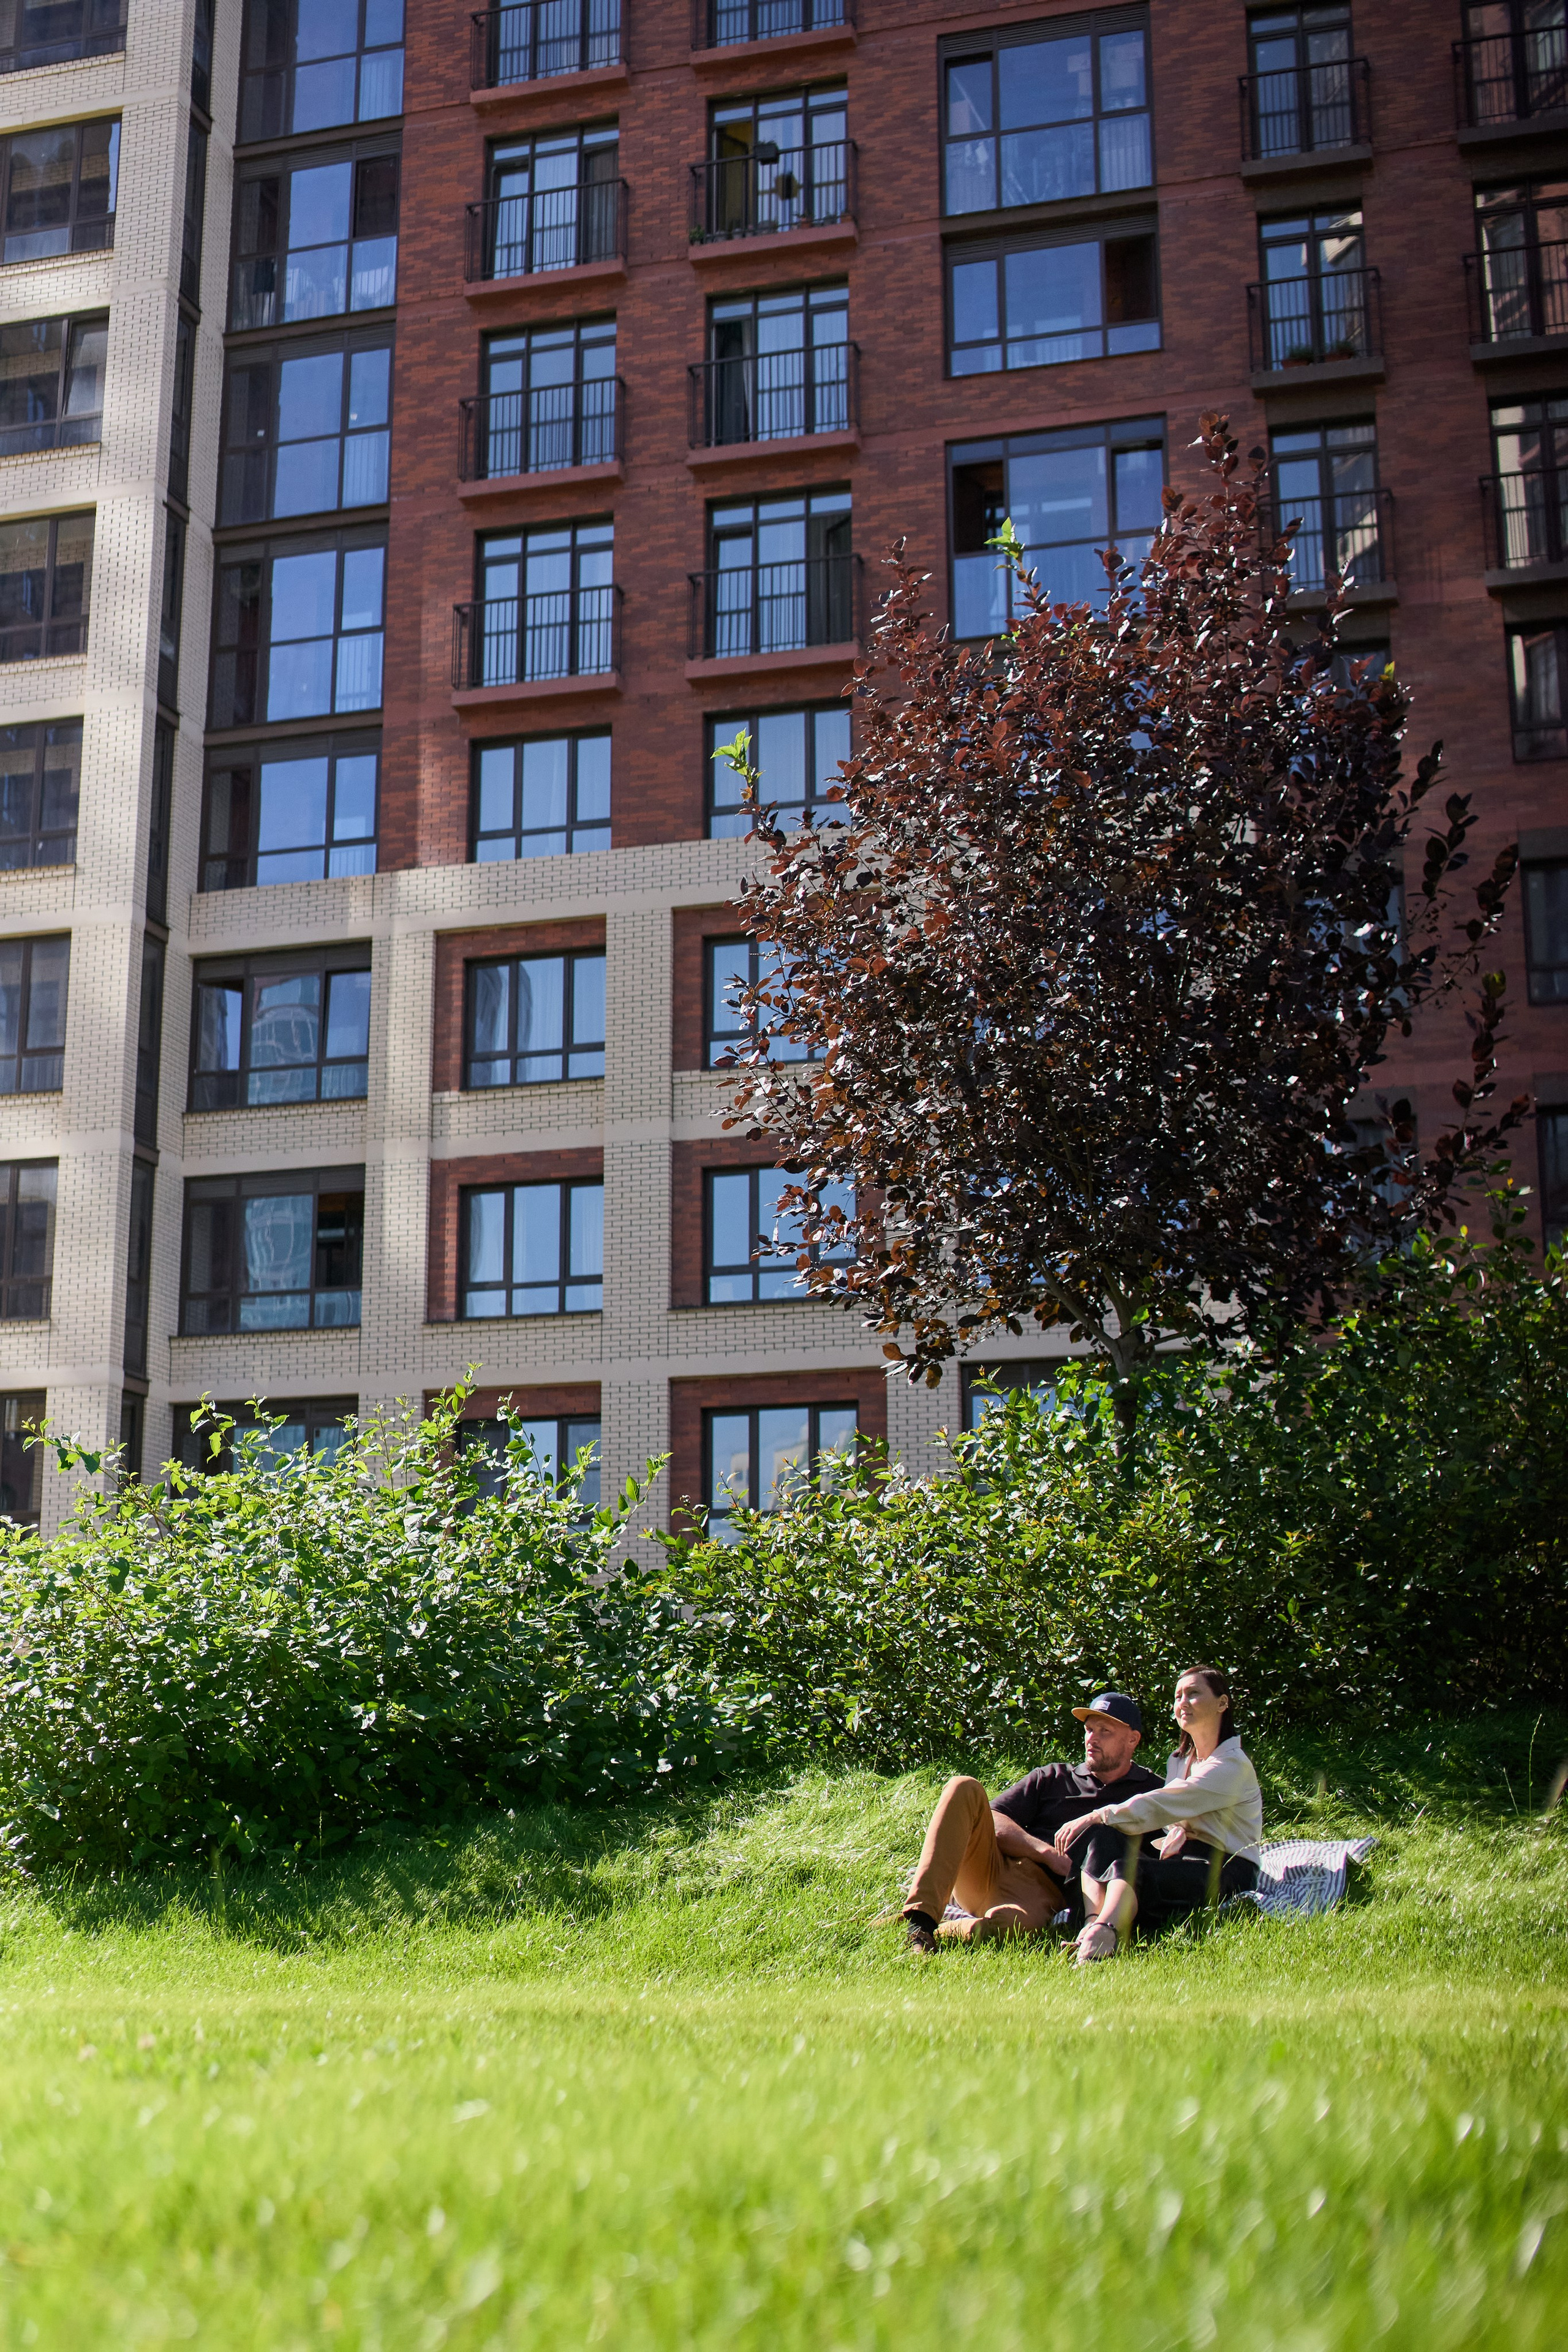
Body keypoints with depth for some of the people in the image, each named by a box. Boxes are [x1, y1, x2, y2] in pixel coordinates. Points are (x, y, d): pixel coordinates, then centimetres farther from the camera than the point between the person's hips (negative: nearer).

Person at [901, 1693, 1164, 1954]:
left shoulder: (1150, 1792, 18)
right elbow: (994, 1823, 9)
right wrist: (1048, 1853, -7)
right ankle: (920, 1917, -35)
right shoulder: (1051, 1777, 24)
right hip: (992, 1869, 4)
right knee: (964, 1789, -25)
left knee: (1009, 1924, -43)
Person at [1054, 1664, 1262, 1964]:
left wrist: (1095, 1816, -17)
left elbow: (1160, 1806, -17)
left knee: (1127, 1869, -35)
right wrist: (1178, 1830, -9)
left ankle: (1102, 1939, -66)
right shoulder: (1179, 1761, 21)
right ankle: (1092, 1926, -43)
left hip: (1226, 1871, -8)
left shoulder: (1233, 1765, -9)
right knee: (1100, 1835, -17)